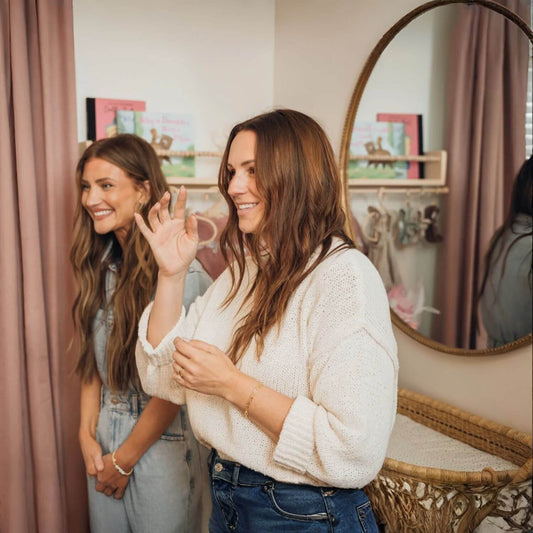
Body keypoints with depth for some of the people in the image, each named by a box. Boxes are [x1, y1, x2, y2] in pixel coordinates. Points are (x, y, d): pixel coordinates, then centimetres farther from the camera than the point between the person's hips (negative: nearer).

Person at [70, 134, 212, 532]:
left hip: (160, 445, -6)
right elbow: (93, 360, 7)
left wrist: (124, 460, -10)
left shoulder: (182, 274, -21)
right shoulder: (102, 267, 3)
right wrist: (88, 435, -2)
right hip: (103, 438, 6)